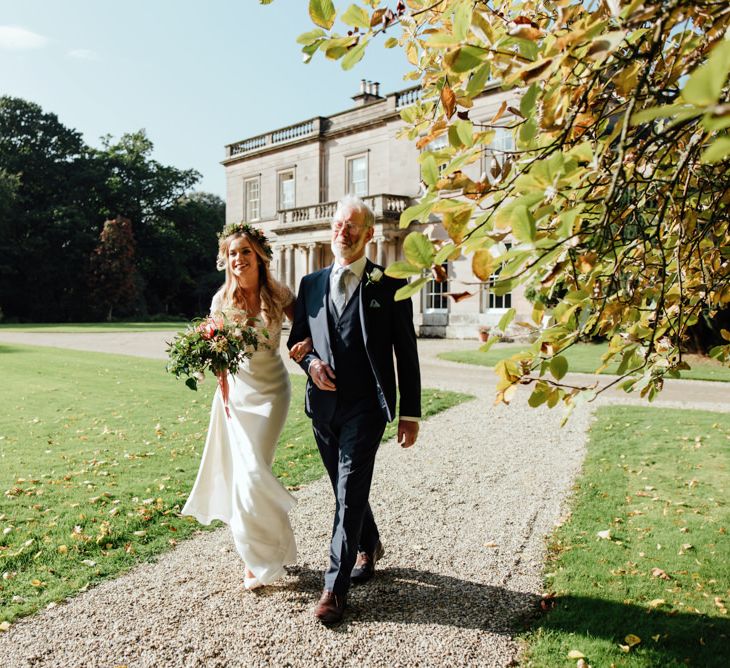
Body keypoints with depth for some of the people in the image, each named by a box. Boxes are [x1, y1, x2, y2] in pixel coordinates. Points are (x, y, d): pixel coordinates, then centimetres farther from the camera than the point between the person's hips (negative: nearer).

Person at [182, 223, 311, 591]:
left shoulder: (278, 294, -8)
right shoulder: (221, 300, -3)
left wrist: (307, 343, -21)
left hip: (270, 388, -2)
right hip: (234, 388, 2)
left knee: (253, 473, -7)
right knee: (242, 472, 3)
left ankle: (261, 559, 14)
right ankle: (260, 553, 26)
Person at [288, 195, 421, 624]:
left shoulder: (389, 286, -3)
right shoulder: (312, 284, 8)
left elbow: (406, 353, -2)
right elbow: (297, 339, 17)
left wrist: (411, 414, -4)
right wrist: (310, 361, -7)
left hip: (365, 407, -4)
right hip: (323, 406, 5)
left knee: (350, 493, -5)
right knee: (348, 490, 18)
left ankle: (336, 586, 6)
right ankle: (368, 547, 43)